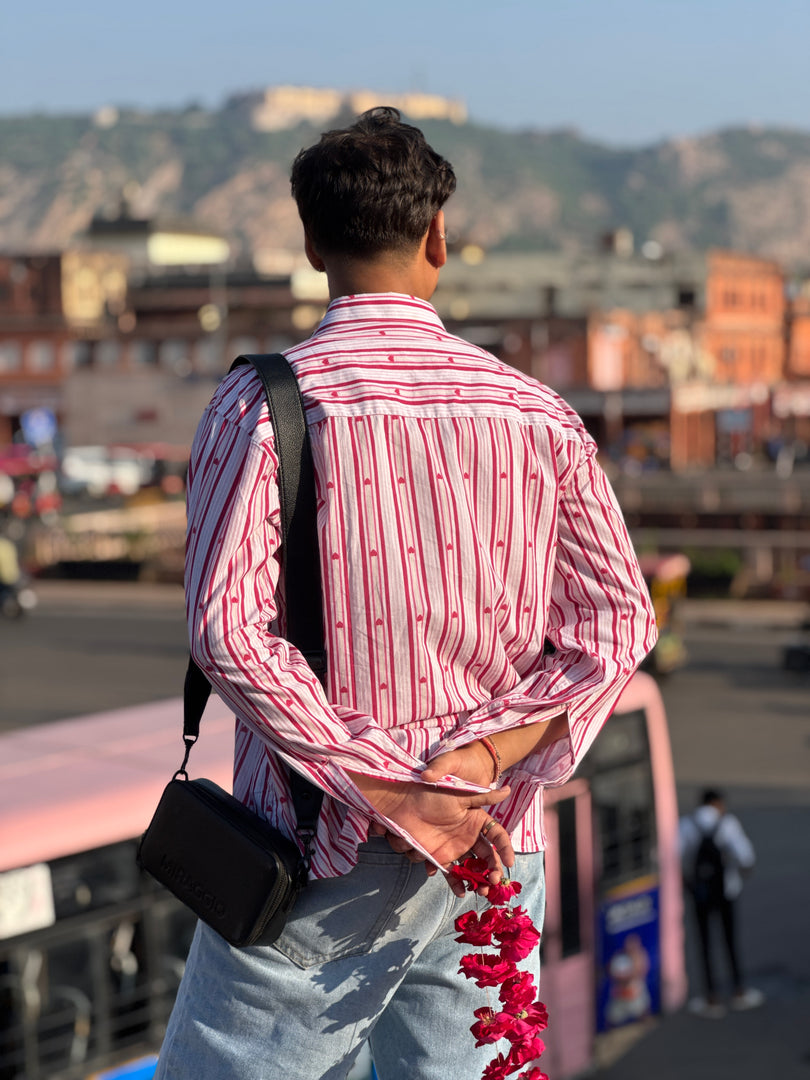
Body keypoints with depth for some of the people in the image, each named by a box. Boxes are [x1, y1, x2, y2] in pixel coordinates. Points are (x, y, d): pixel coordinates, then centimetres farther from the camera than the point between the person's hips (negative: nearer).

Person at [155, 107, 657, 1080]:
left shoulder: (263, 405, -8)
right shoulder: (537, 414, 4)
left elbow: (226, 630, -18)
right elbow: (616, 623, 0)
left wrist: (391, 796, -15)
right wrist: (475, 764, -9)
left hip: (326, 860, -4)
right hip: (496, 853, 4)